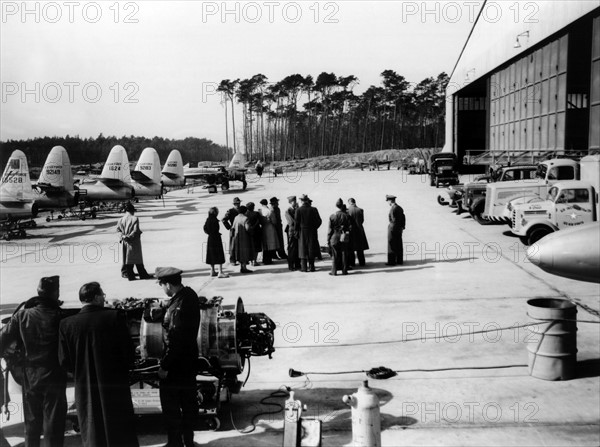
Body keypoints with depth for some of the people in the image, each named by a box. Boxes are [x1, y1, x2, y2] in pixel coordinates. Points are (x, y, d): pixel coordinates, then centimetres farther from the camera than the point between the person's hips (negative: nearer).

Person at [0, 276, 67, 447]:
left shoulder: (22, 315, -5)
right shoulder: (60, 317, -14)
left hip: (29, 378, 3)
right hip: (54, 378, -3)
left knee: (31, 424, 20)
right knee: (53, 425, 6)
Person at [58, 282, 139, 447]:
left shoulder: (66, 324, -5)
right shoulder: (115, 317, -12)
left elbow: (64, 361, -3)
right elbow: (128, 352, -10)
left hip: (85, 390, 2)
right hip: (115, 385, -2)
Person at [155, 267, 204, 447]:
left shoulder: (178, 307, -28)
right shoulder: (190, 294, -1)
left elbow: (175, 340, -26)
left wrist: (164, 366, -19)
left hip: (176, 365, -9)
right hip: (190, 360, 9)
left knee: (170, 406, 6)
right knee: (188, 401, 19)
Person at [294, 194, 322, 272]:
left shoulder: (299, 210, -9)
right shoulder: (314, 209, -5)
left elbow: (296, 221, -10)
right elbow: (319, 221, -3)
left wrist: (296, 231, 0)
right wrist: (314, 227, 11)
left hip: (302, 232, -1)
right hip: (312, 232, 1)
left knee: (303, 249, 6)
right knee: (311, 249, 9)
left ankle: (304, 267, 5)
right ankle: (311, 266, 10)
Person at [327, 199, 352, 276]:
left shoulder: (332, 216, -6)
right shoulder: (346, 216, -4)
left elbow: (330, 229, -4)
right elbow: (350, 227, -1)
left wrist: (328, 239, 1)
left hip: (334, 237, -1)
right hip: (344, 238, 1)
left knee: (335, 255, 4)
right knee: (344, 254, 7)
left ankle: (334, 271, 5)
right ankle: (344, 270, 10)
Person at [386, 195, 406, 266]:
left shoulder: (392, 208, -17)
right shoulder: (400, 208, 10)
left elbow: (393, 219, -21)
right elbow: (403, 218, 13)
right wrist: (402, 226, 15)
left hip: (393, 228, -9)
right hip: (399, 229, 9)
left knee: (392, 246, -3)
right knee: (399, 245, 11)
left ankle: (392, 261, -2)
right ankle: (400, 260, 16)